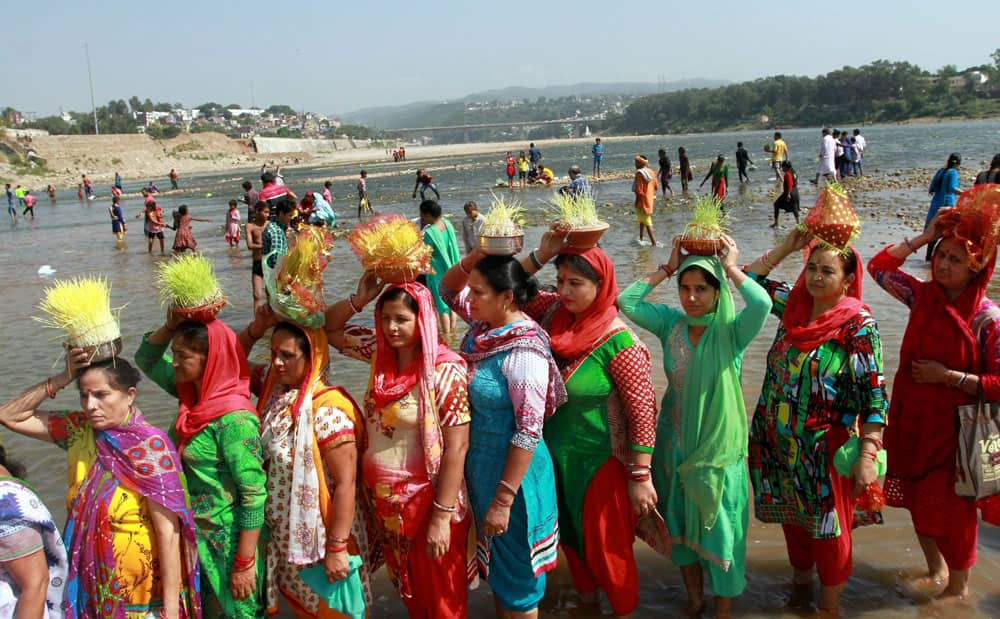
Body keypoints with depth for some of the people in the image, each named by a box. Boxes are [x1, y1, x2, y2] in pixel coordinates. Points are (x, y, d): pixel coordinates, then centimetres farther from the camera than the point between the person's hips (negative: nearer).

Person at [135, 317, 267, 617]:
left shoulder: (234, 420, -25)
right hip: (194, 535, 8)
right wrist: (170, 326, -7)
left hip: (227, 540, -7)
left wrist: (244, 564, -20)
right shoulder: (193, 394, -2)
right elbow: (146, 359, 12)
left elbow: (254, 495, -24)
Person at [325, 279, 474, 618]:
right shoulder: (381, 353, -1)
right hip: (385, 500, 6)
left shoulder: (446, 371, -20)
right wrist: (359, 300, -8)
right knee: (407, 589, 23)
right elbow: (329, 329, 11)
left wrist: (442, 516, -21)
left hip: (427, 500, -6)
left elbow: (456, 447, -20)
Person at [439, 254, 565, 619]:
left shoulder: (524, 352, -26)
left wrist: (504, 500, -22)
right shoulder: (485, 325, -3)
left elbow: (529, 432, -25)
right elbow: (448, 289, 13)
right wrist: (477, 257, -7)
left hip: (512, 473, -8)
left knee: (515, 575, 11)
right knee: (494, 565, 24)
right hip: (480, 467, 8)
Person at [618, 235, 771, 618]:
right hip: (675, 441, 4)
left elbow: (762, 303, -34)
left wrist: (731, 268, -20)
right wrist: (666, 269, -10)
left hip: (719, 445, -3)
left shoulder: (732, 330, -14)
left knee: (719, 527, 9)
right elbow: (626, 303, -12)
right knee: (681, 523, 17)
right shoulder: (671, 323, -4)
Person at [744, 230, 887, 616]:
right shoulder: (794, 304, -1)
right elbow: (752, 279, 12)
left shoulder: (858, 324, -16)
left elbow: (874, 395, -17)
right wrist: (787, 247, 0)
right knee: (793, 518, 20)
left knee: (828, 526, 9)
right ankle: (799, 586, 42)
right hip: (779, 444, 5)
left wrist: (867, 456, -23)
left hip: (825, 449, -5)